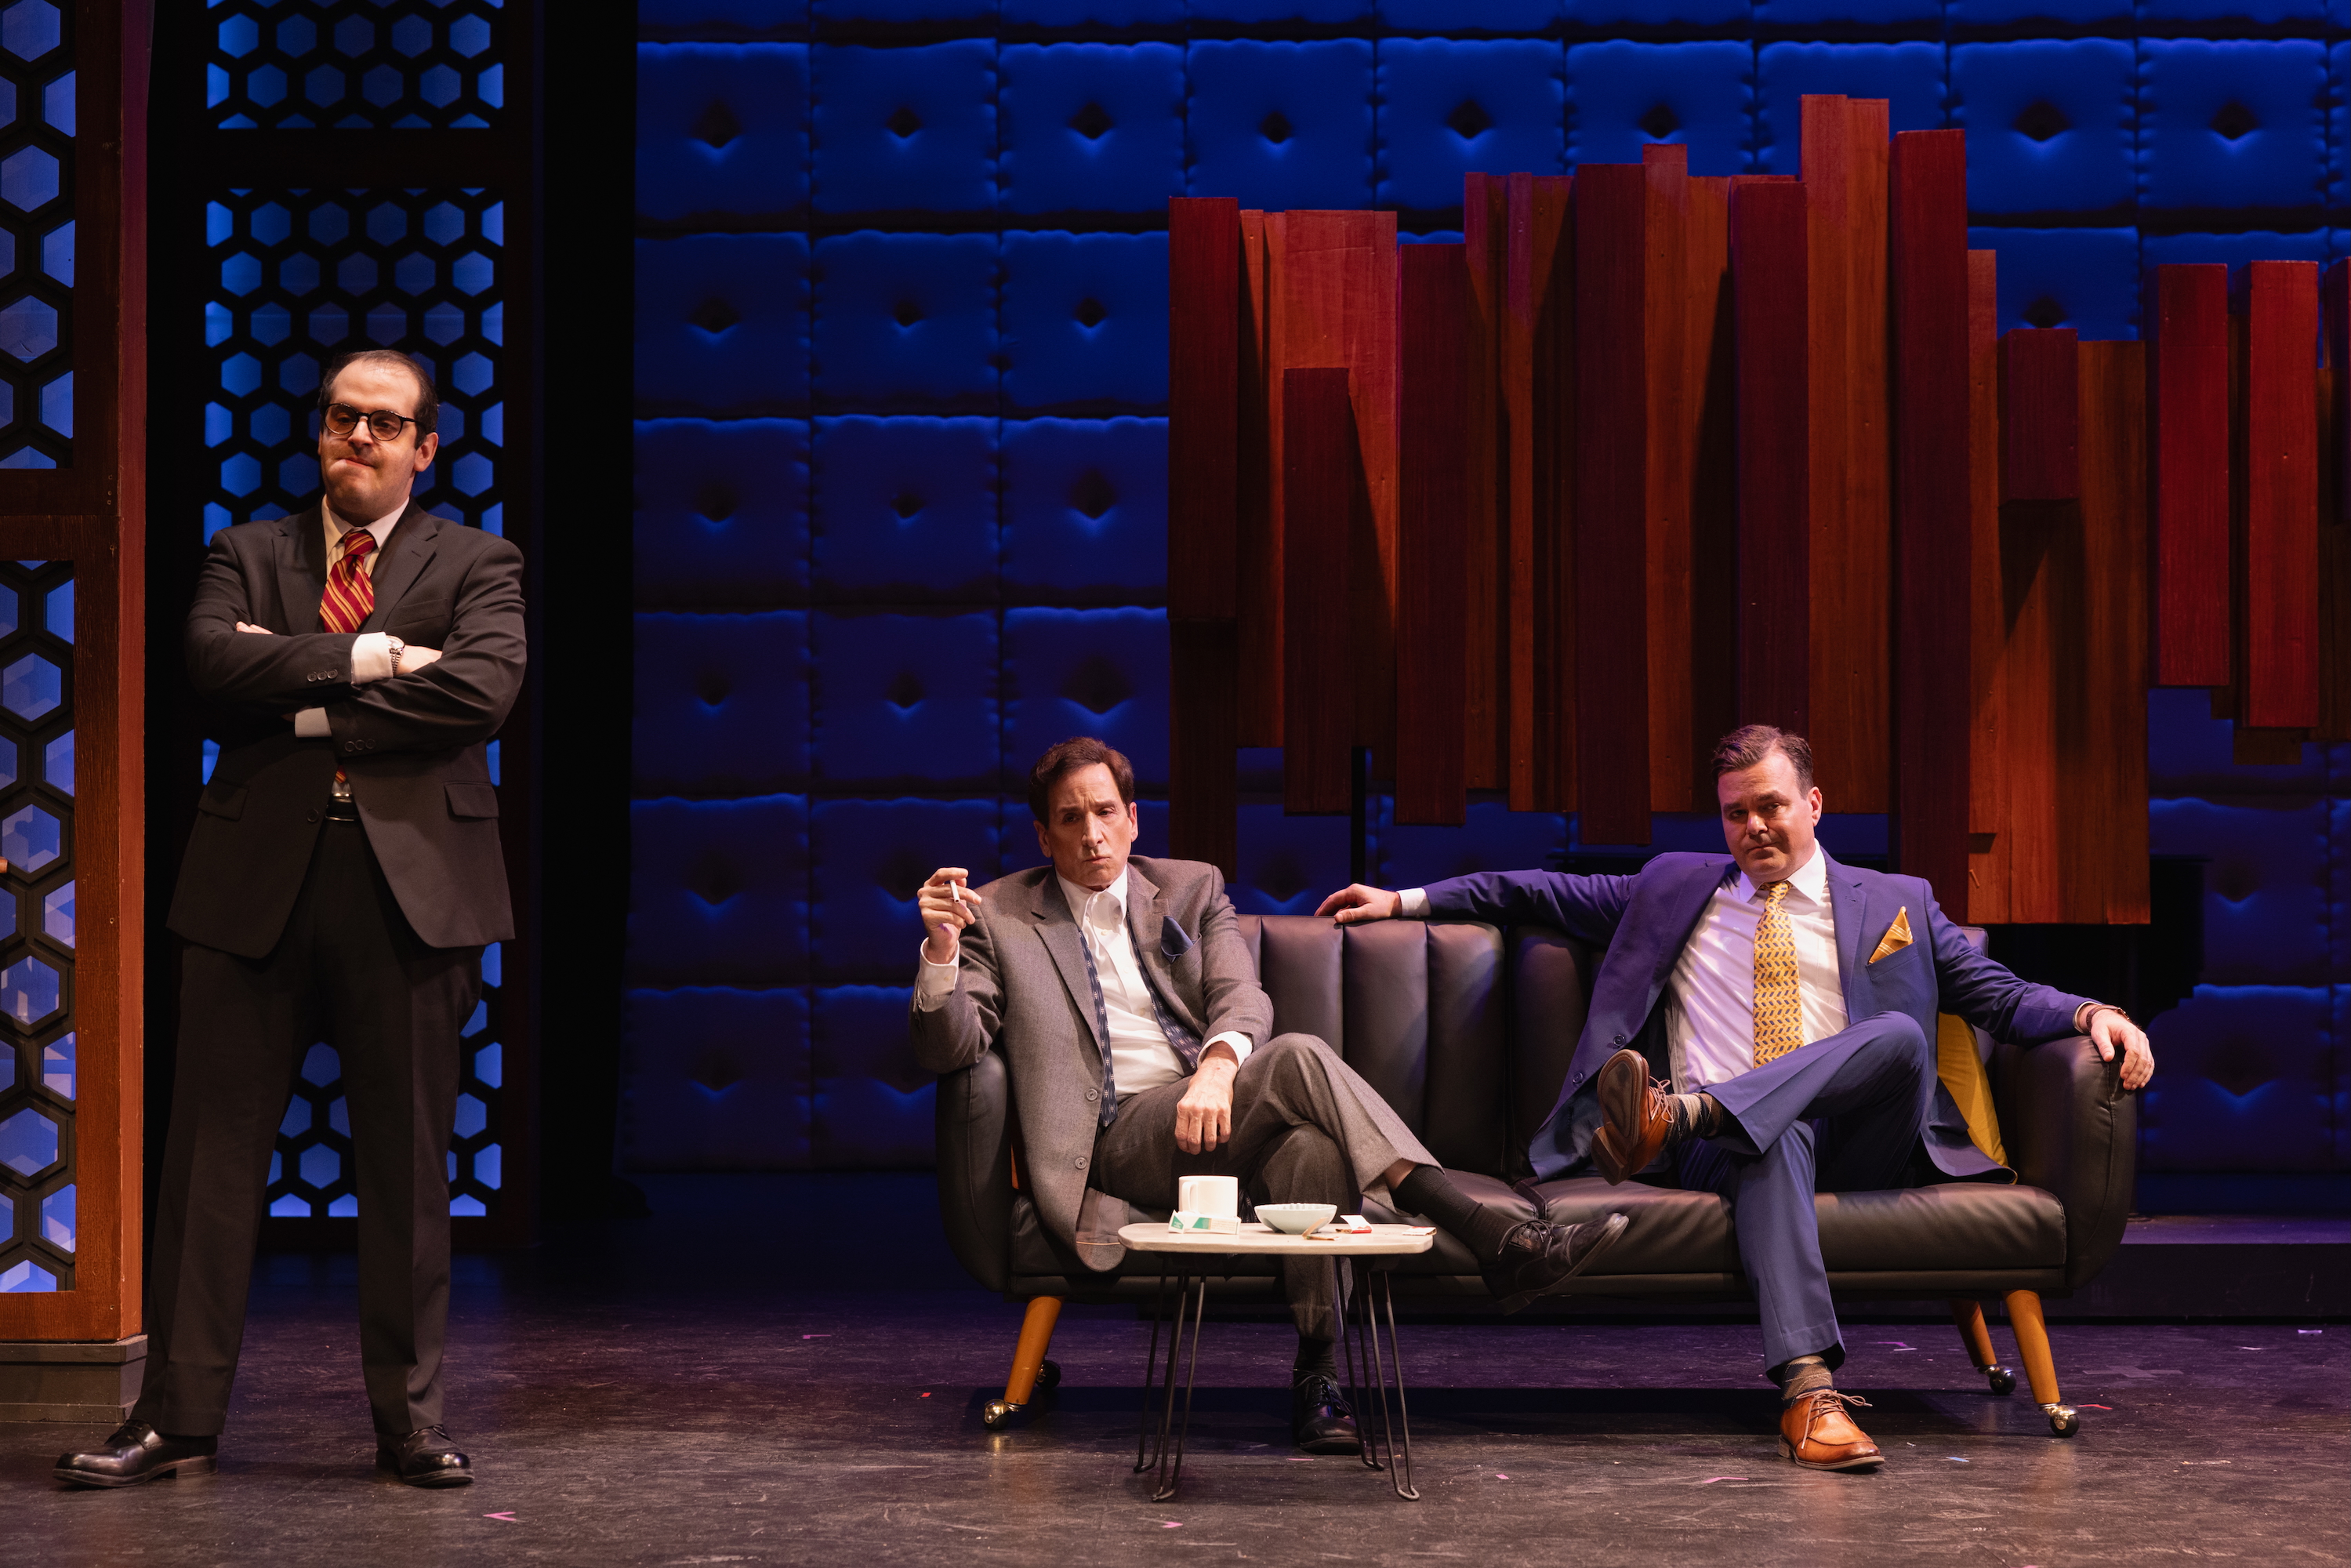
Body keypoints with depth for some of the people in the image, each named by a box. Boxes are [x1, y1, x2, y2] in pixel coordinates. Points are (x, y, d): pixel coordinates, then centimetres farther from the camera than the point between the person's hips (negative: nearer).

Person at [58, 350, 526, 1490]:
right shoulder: (247, 555, 14)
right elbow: (213, 661, -6)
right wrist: (367, 657, -12)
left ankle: (411, 1420, 13)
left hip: (409, 878, -1)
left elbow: (480, 689, -10)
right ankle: (178, 1418, 8)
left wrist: (305, 704, -8)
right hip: (256, 878, 1)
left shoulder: (475, 564, 10)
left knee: (407, 1163, 3)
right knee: (213, 1154, 2)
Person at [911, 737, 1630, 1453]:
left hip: (1218, 1108, 4)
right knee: (1300, 1058, -31)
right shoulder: (1000, 917, 13)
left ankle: (1316, 1370, -30)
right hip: (1120, 1140, -4)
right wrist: (941, 950, -18)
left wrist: (1218, 1066, -23)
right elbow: (948, 1050, 2)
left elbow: (1243, 999, 2)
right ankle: (1496, 1239, -36)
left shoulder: (1192, 889, 19)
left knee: (1311, 1146, -36)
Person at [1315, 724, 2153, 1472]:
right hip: (1735, 1143, -1)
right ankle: (1809, 1387, -55)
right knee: (1774, 1140, -39)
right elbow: (1551, 893, 26)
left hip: (1852, 1143, 1)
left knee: (1900, 1033, -32)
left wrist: (2088, 1012, -5)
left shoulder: (1894, 904, 21)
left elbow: (1997, 995, 15)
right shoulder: (1675, 889, 24)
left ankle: (1678, 1114, -42)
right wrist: (1409, 900, 22)